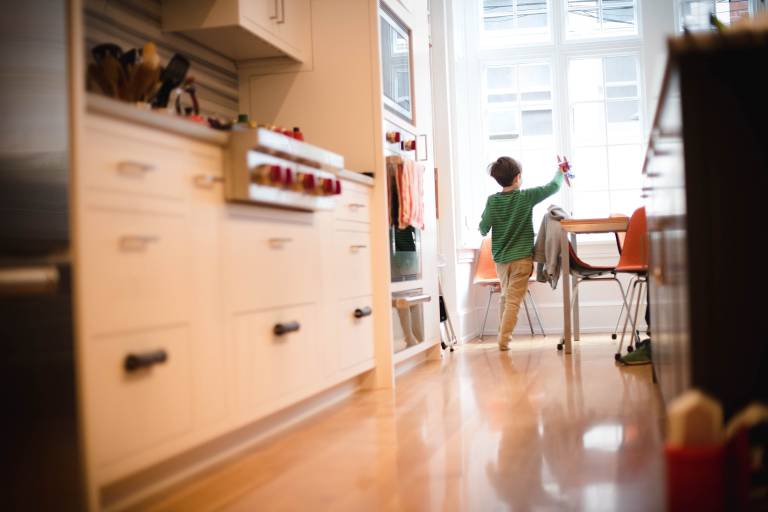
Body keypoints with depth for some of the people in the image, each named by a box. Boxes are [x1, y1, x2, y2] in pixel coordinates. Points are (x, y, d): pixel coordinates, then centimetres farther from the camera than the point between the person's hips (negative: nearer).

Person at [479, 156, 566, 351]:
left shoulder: (492, 200, -4)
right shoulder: (526, 197, -9)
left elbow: (483, 229, -5)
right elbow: (552, 187, 1)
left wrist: (484, 229, 18)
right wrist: (560, 173, 20)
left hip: (500, 257, 4)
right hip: (521, 257, -3)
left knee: (505, 296, 20)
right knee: (513, 300, -3)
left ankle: (502, 334, 26)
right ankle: (504, 340, -7)